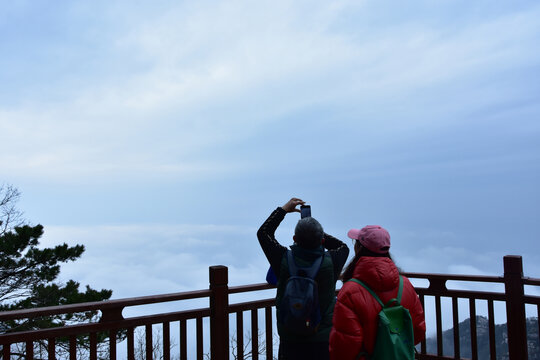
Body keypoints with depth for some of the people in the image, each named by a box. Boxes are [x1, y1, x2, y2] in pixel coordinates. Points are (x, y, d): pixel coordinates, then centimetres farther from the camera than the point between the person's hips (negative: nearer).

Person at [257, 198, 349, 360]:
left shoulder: (284, 260, -15)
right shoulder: (330, 262, -15)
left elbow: (263, 232, 3)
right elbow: (343, 247, 11)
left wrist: (283, 209, 9)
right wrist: (318, 235, 12)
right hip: (323, 339, 0)